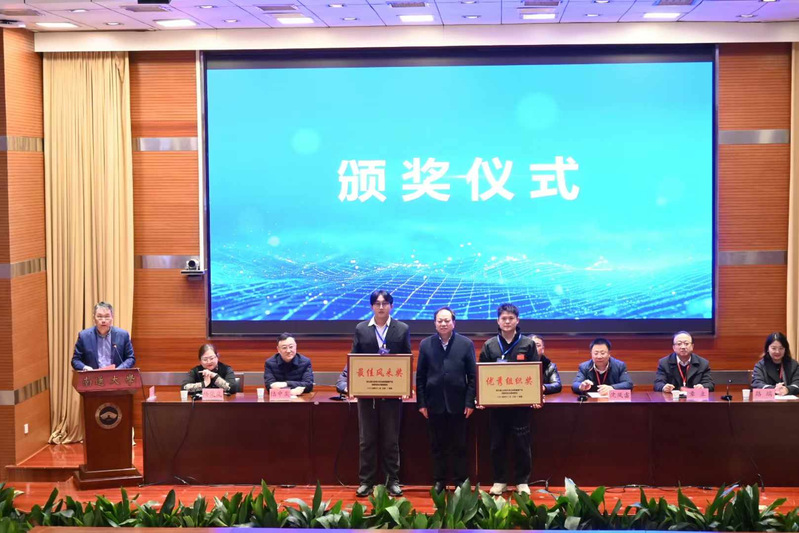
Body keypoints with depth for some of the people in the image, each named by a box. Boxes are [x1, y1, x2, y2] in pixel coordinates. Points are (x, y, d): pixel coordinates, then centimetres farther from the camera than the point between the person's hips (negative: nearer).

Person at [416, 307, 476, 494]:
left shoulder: (466, 344, 1)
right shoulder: (426, 345, 4)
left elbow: (473, 376, 0)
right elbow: (420, 376, 5)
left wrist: (470, 402, -6)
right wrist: (421, 403, -1)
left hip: (458, 403, -1)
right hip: (434, 404, 1)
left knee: (459, 445, 7)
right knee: (437, 445, 8)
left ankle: (461, 481, 16)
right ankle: (439, 481, 18)